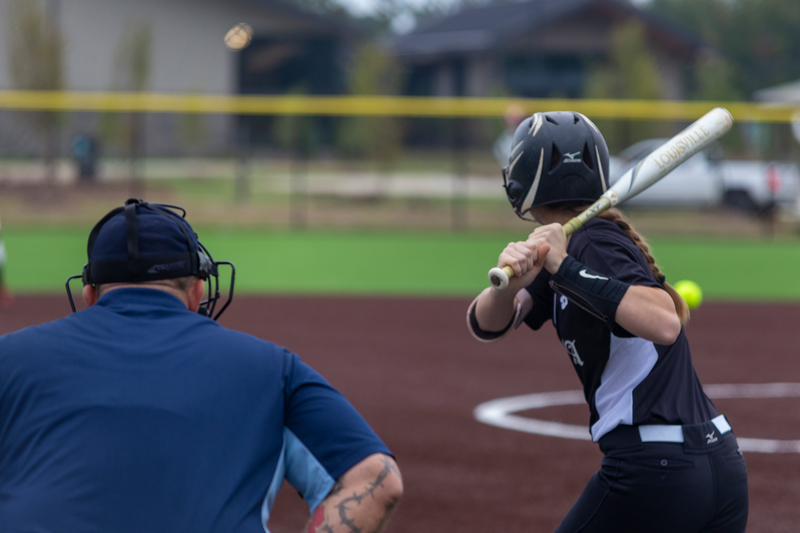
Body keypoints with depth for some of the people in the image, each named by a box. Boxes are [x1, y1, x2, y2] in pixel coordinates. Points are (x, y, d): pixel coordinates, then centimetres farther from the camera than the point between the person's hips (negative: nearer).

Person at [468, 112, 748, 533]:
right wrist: (511, 284, -17)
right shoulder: (559, 250, 15)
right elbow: (486, 325, 5)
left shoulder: (595, 243, -11)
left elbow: (664, 324, -29)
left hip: (653, 473, -9)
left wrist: (565, 269, -27)